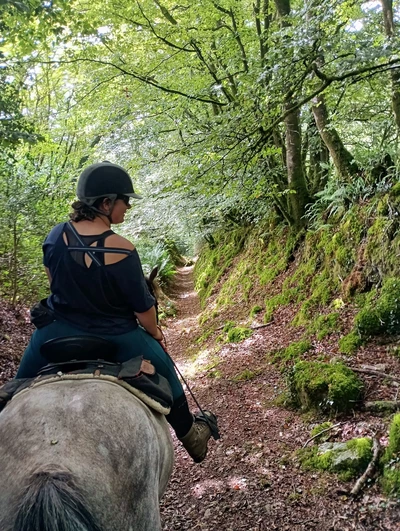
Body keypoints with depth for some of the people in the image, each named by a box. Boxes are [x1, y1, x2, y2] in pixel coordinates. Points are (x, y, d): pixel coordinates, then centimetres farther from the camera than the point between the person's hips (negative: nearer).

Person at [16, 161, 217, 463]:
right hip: (114, 339, -3)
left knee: (22, 384, 29)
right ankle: (189, 434, 36)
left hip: (58, 332, 4)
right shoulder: (121, 251, -25)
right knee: (164, 372, 20)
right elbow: (142, 305, -16)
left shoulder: (56, 236, -9)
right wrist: (155, 332, 3)